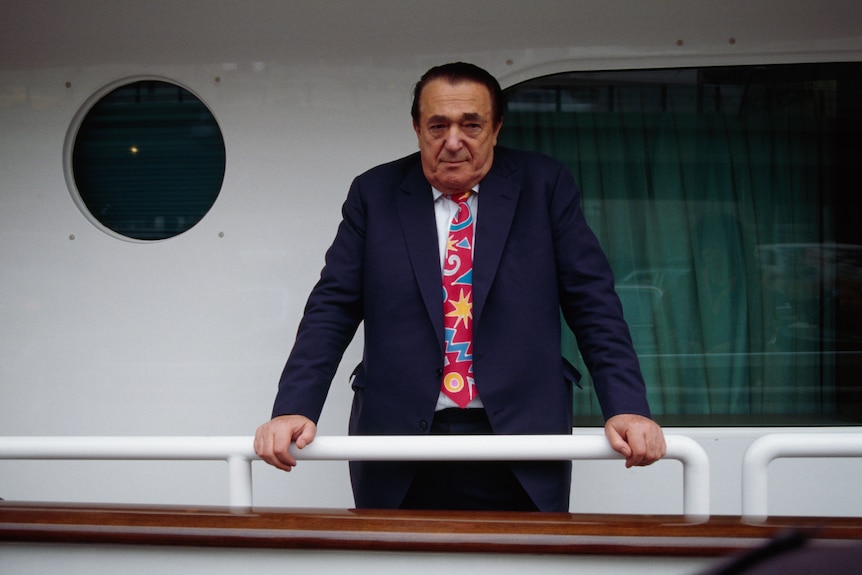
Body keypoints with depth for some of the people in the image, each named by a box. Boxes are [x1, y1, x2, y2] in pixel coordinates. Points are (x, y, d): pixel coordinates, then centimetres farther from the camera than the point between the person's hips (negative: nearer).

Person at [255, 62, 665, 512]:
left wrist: (627, 408, -11)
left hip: (521, 450, 0)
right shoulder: (374, 194, 5)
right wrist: (292, 409, -10)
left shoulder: (544, 186, 3)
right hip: (399, 451, 1)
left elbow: (593, 303, 0)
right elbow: (332, 309, 2)